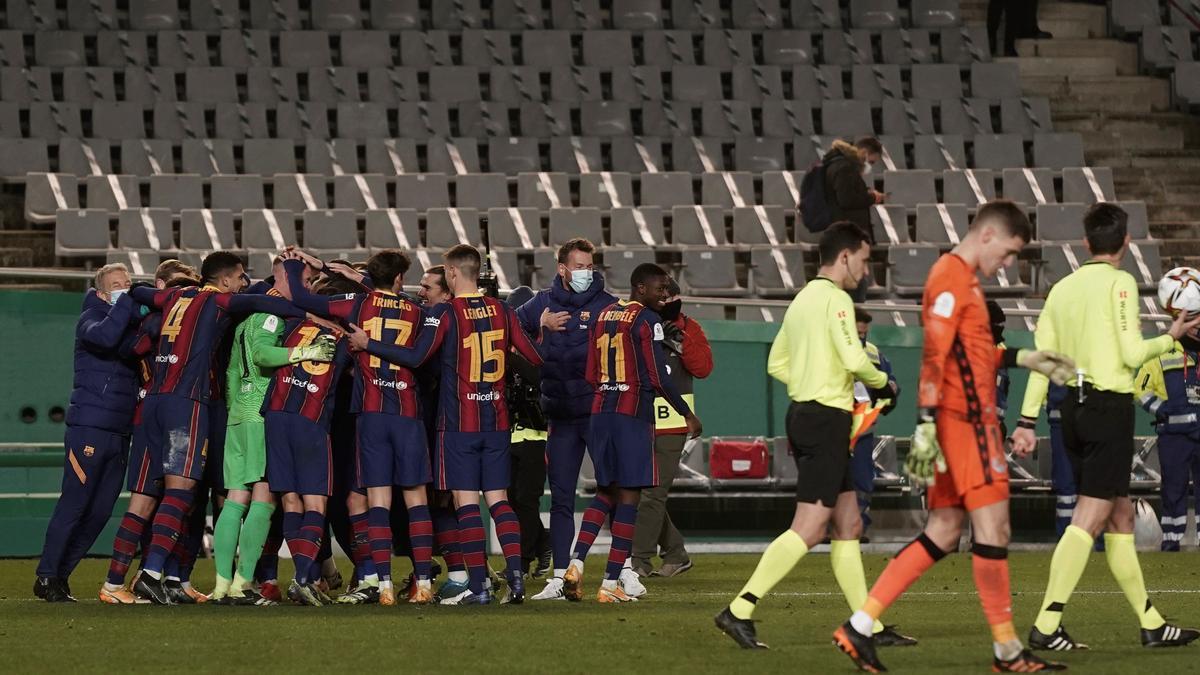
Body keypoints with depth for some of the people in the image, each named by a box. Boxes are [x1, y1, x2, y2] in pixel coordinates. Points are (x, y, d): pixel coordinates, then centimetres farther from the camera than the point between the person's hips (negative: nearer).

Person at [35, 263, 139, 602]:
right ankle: (46, 577, 0)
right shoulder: (91, 318, -4)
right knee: (75, 503, -7)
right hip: (89, 426, -7)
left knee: (101, 510, 6)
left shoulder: (132, 323, 18)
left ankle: (60, 575, 14)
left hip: (120, 431, 7)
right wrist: (125, 303, -14)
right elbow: (105, 337, -26)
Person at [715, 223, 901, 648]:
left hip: (804, 412, 10)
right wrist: (882, 384, -2)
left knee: (848, 525, 11)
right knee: (809, 528, -12)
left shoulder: (803, 299, 17)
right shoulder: (835, 299, -11)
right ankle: (739, 611, -17)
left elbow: (777, 363, 20)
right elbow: (854, 359, -20)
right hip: (826, 418, -10)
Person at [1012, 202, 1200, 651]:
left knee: (1121, 515, 14)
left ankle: (1151, 623, 19)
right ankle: (1047, 625, -17)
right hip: (1109, 405, -7)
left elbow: (1041, 358, 8)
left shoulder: (1063, 288, 10)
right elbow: (1132, 353, -14)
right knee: (1090, 516, -9)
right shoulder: (1120, 282, -9)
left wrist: (1027, 420, 9)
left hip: (1074, 407, 7)